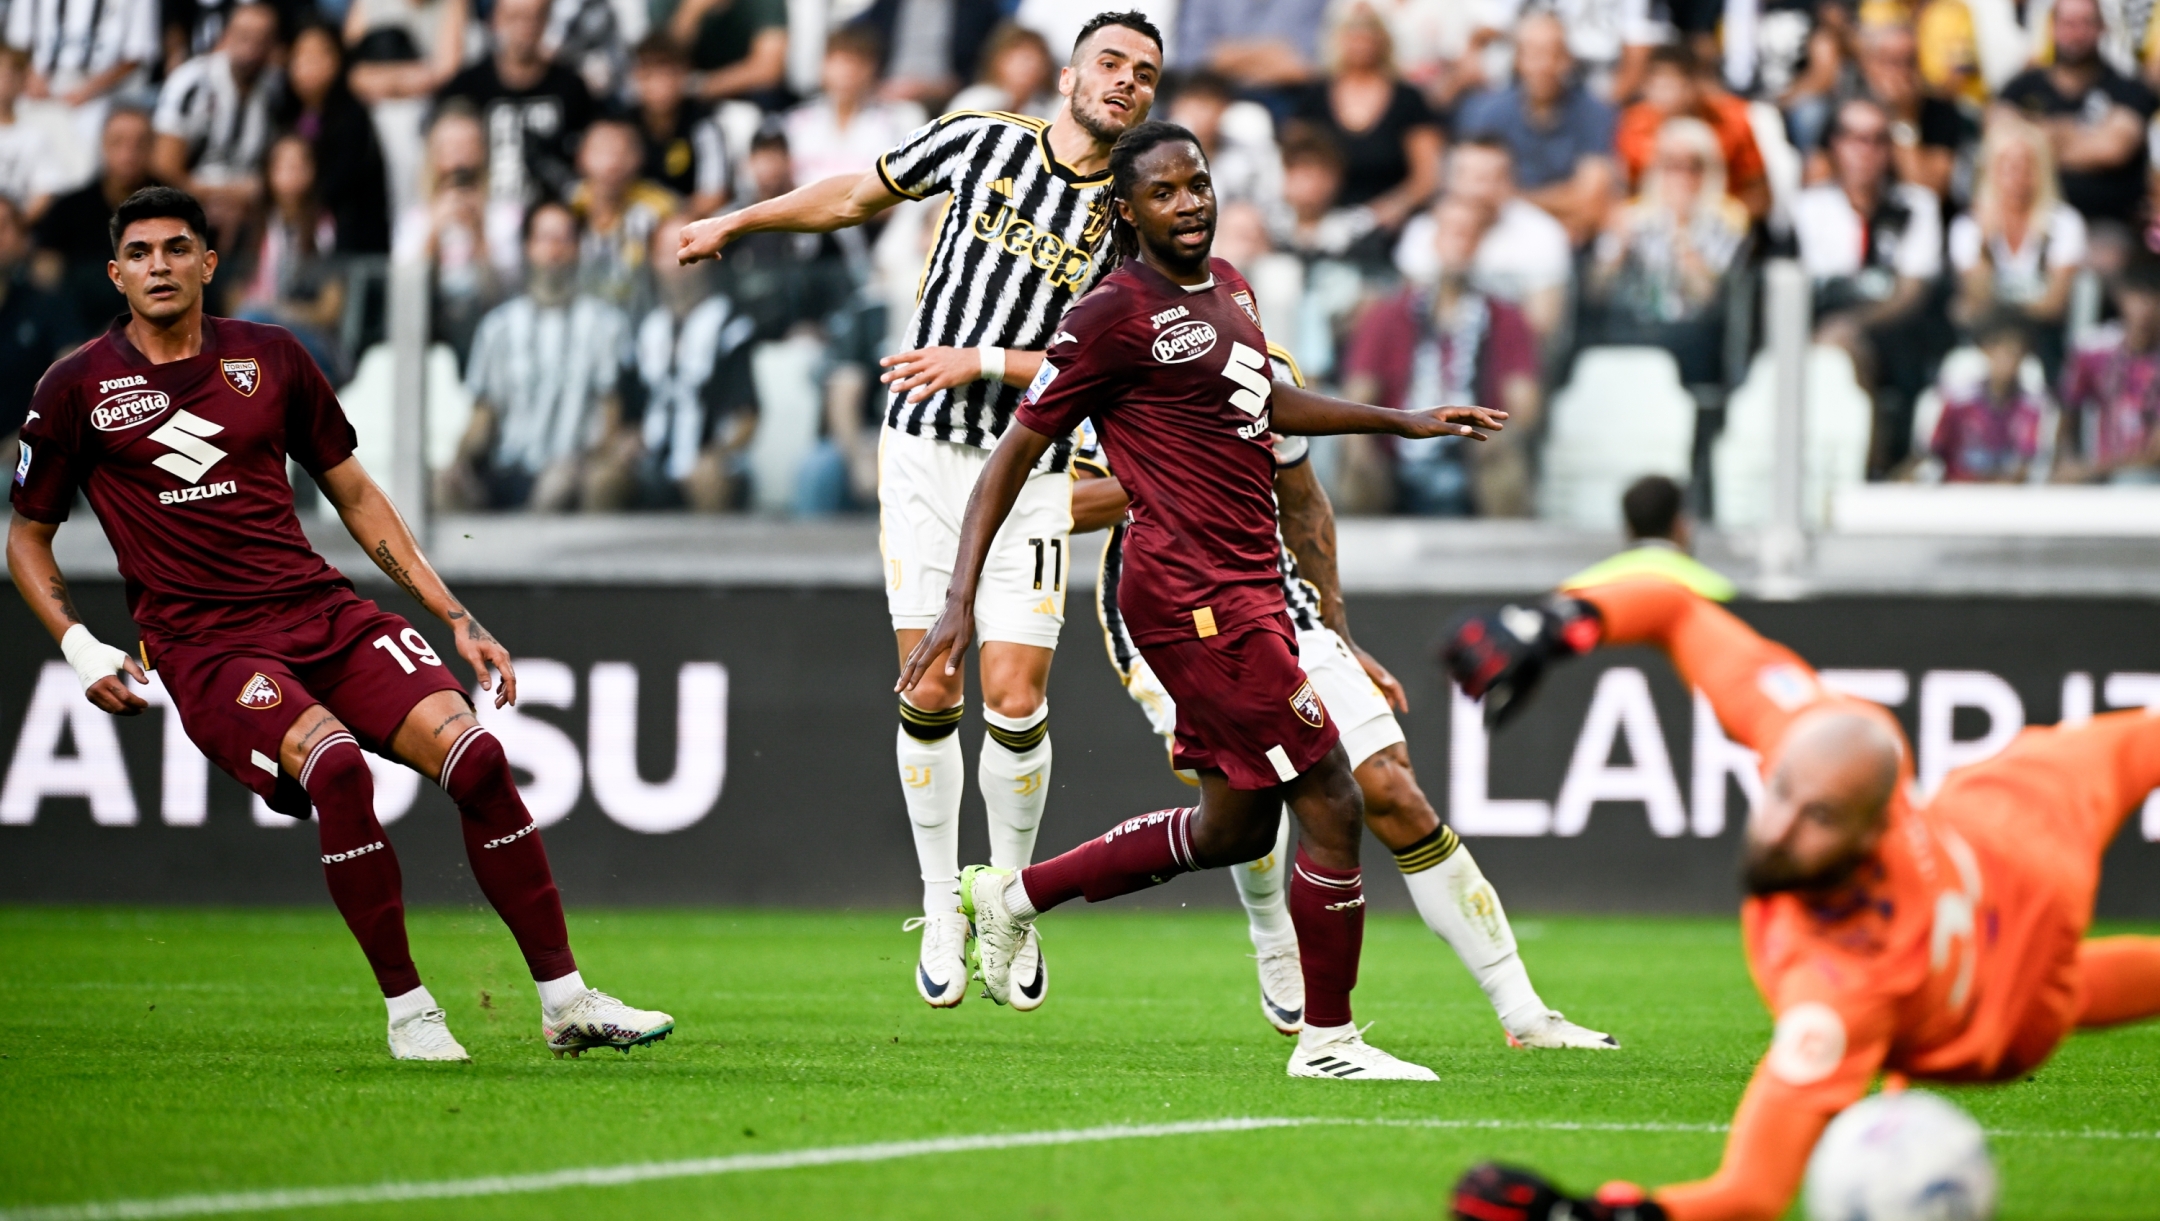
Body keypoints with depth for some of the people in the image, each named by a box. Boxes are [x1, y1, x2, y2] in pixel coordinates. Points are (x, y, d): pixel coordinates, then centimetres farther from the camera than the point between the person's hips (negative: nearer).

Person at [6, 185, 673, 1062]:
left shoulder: (271, 359, 12)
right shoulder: (76, 389, 4)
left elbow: (355, 496, 19)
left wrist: (457, 619, 13)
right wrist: (80, 650, -2)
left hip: (323, 611, 3)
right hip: (204, 645, -3)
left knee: (474, 753, -18)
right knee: (336, 766, -32)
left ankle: (566, 1001, -10)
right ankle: (407, 1012, -20)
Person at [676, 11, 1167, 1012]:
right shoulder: (978, 143, 2)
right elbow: (857, 196, 17)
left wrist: (978, 361, -16)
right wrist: (735, 223, 23)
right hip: (925, 451, 1)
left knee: (1016, 703, -7)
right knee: (928, 694, -4)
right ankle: (941, 911, 11)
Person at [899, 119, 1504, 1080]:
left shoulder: (1228, 287, 13)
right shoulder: (1116, 314, -12)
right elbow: (1016, 452, -9)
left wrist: (1402, 421, 34)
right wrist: (959, 601, -14)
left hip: (1244, 589, 9)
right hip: (1197, 595, -9)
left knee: (1235, 827, 16)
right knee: (1330, 804, -7)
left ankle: (1013, 896, 28)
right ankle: (1327, 1040, 4)